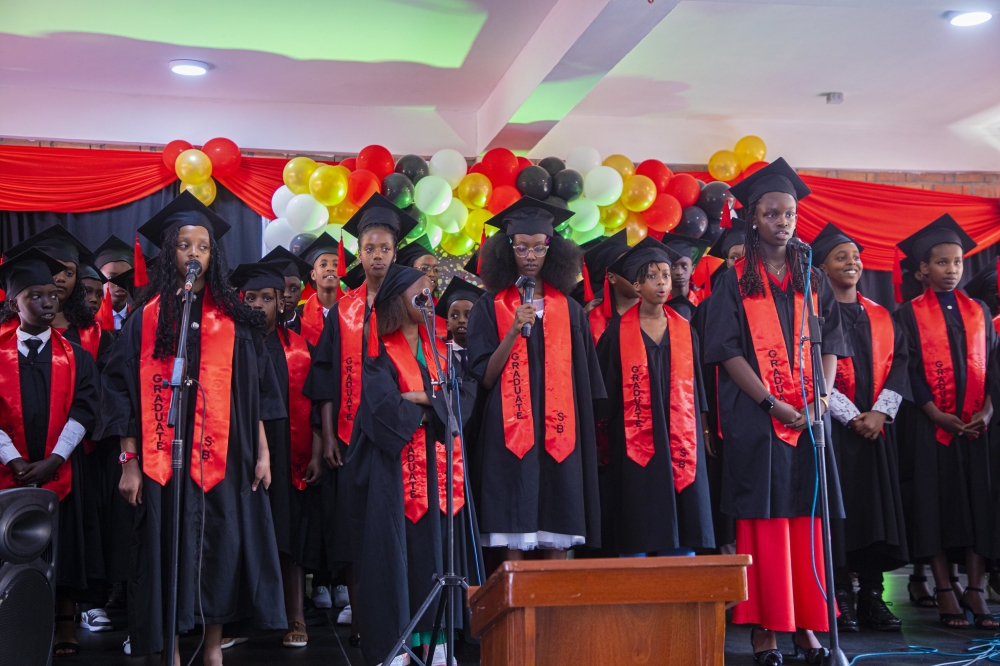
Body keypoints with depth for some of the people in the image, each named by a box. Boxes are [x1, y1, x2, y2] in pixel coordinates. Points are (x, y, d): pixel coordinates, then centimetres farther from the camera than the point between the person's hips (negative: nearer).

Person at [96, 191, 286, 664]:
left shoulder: (233, 319, 7)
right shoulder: (146, 318, 3)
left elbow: (255, 389, 7)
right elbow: (125, 392, 1)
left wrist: (262, 452, 2)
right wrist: (130, 462, -6)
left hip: (224, 456, 1)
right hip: (163, 458, -1)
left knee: (221, 546, 3)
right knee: (169, 548, 1)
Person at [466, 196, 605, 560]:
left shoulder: (569, 310, 12)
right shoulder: (490, 308, 6)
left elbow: (584, 382, 13)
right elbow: (485, 378, -2)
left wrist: (586, 433, 5)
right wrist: (514, 331, -14)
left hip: (558, 432, 2)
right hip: (511, 433, -2)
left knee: (556, 540, 0)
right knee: (513, 539, -6)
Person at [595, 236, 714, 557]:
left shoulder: (685, 332, 12)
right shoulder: (618, 333, 3)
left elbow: (695, 388, 16)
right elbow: (605, 390, 3)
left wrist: (697, 433, 10)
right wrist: (607, 441, -3)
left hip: (679, 443, 3)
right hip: (634, 444, -3)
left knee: (682, 539, 0)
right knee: (637, 533, -4)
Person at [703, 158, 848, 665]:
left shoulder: (813, 281, 14)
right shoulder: (735, 280, 2)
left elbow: (830, 344, 12)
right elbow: (726, 350, -6)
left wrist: (822, 396, -6)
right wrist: (772, 402, -14)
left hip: (809, 418, 4)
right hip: (756, 417, -3)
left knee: (807, 519, 3)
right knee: (763, 520, -4)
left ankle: (806, 624, 10)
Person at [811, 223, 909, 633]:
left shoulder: (880, 317, 15)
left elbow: (898, 364, 8)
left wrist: (880, 411, -8)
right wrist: (850, 415, -14)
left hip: (877, 426, 5)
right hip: (831, 428, -5)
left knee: (877, 506, 4)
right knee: (836, 511, -5)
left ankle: (872, 598, 10)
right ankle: (840, 600, 2)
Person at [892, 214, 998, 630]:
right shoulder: (910, 314, 3)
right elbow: (909, 370, -4)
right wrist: (938, 414, -14)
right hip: (932, 425, -3)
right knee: (936, 501, -3)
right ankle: (945, 592, 1)